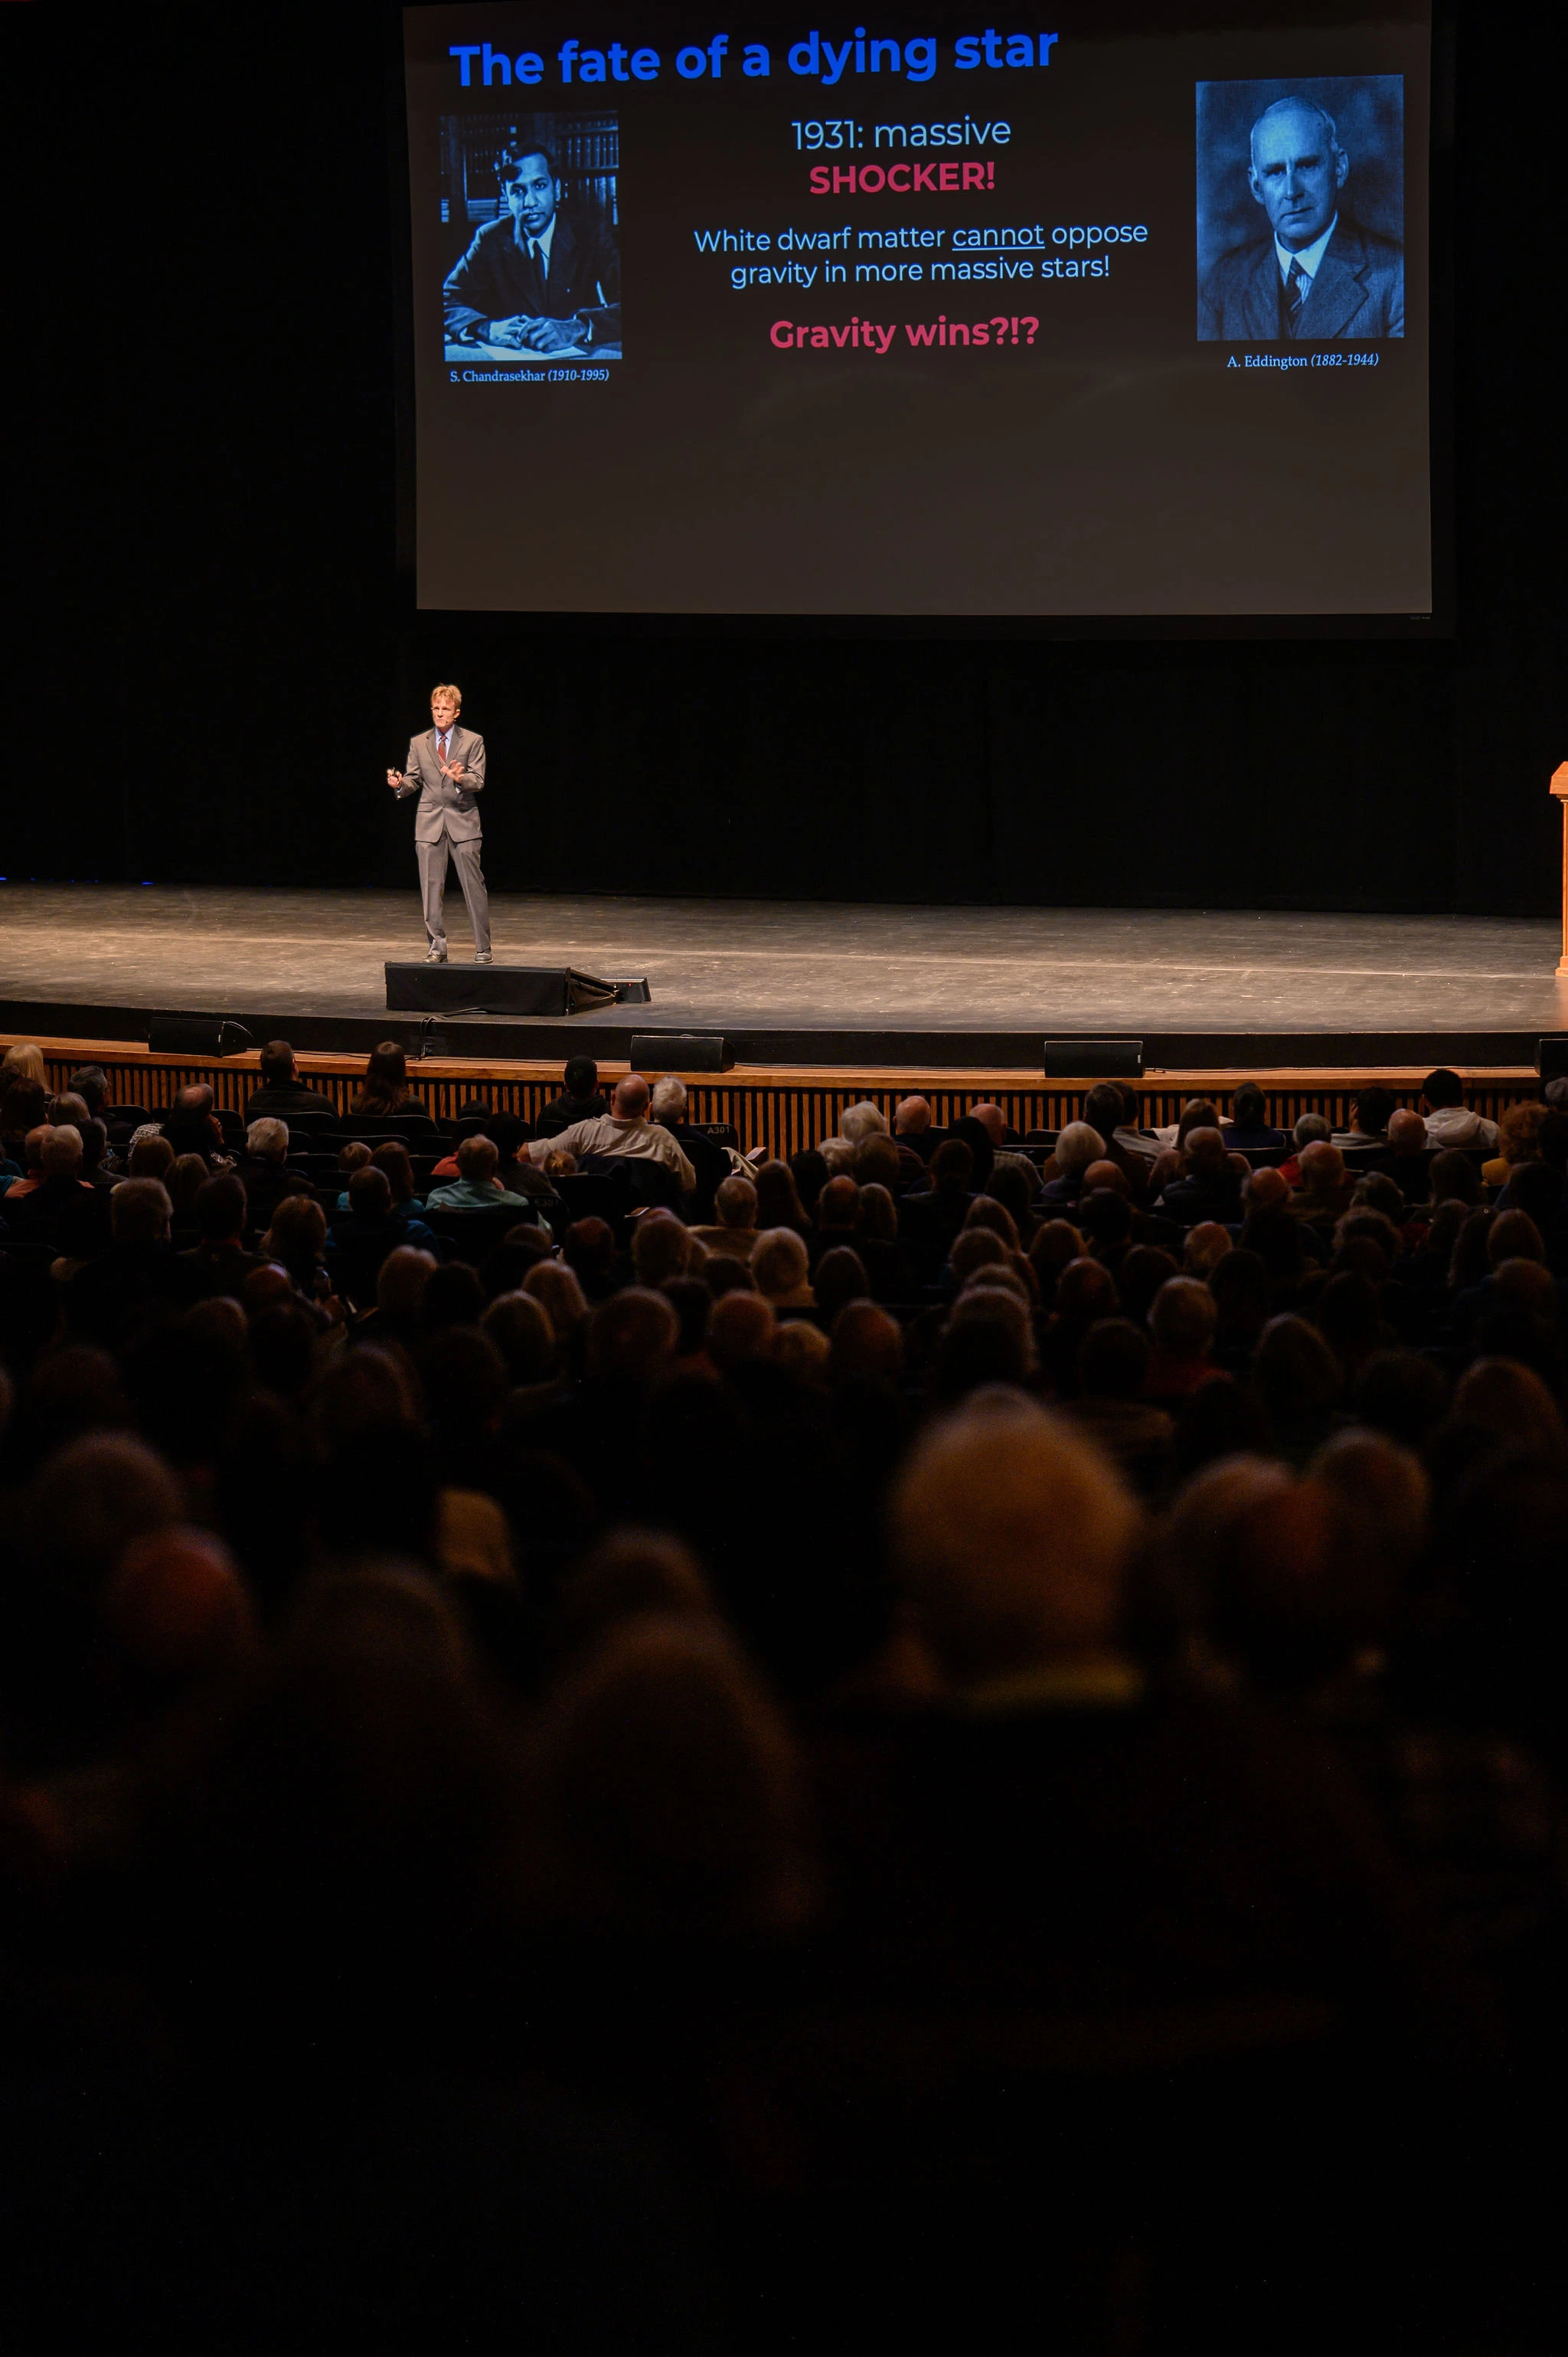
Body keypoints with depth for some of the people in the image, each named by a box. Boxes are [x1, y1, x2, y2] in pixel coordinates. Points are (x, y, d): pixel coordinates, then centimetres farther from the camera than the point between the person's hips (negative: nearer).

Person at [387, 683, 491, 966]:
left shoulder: (472, 741, 1)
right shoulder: (418, 743, 9)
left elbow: (479, 781, -5)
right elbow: (414, 781, 9)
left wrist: (460, 779, -26)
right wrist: (400, 784, -14)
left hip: (462, 820, -2)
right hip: (429, 822, 2)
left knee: (474, 886, -3)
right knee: (432, 888, 3)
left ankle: (483, 948, 4)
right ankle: (437, 947, 10)